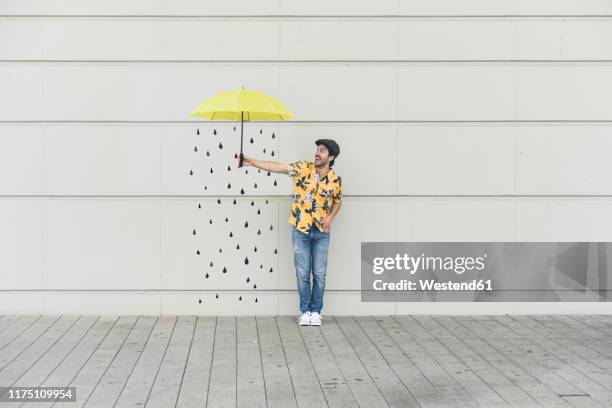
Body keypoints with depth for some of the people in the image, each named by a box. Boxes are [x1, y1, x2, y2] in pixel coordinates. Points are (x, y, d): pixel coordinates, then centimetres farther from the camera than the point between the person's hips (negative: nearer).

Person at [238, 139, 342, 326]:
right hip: (300, 230, -1)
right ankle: (305, 311, 17)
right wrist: (252, 162, -28)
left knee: (319, 274, 5)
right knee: (303, 273, 4)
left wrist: (330, 217, -3)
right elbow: (277, 167, -17)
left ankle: (316, 311, 18)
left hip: (321, 232, 1)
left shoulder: (335, 179, -3)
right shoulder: (303, 168, -7)